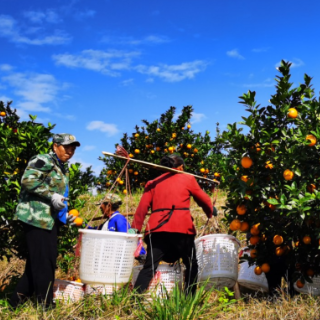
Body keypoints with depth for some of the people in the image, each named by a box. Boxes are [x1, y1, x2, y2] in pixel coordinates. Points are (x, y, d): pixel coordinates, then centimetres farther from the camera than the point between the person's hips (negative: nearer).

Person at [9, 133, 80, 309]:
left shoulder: (63, 169, 21)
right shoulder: (43, 161, -8)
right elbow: (27, 180, -21)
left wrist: (65, 215, 17)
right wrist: (51, 195, -22)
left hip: (51, 220, 10)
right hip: (36, 217, -10)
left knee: (36, 263, 14)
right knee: (43, 262, -5)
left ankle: (18, 298, 24)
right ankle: (45, 304, 5)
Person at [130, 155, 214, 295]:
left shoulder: (153, 183, 20)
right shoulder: (188, 179, 14)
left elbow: (143, 206, 8)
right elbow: (205, 201, 18)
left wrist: (135, 228, 6)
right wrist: (210, 214, 36)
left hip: (156, 228, 2)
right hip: (181, 228, -2)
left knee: (149, 267, 1)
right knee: (191, 265, 14)